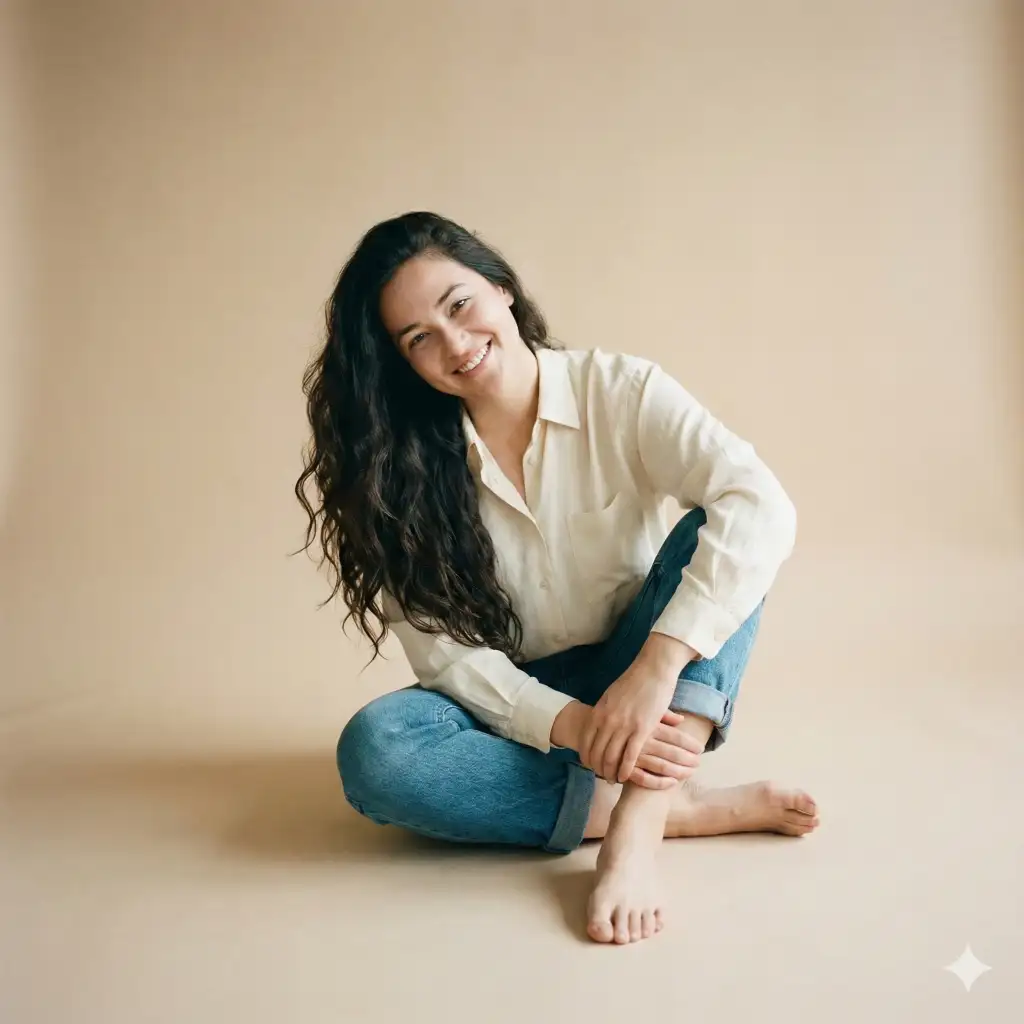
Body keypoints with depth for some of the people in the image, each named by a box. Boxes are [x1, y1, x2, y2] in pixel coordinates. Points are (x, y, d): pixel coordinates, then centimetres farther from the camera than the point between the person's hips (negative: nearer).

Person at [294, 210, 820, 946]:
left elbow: (762, 509, -27)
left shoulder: (619, 390, -12)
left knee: (708, 535, -27)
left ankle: (636, 828, -36)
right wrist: (569, 724, -31)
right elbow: (441, 646, -14)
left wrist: (653, 671, -39)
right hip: (519, 706, 1)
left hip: (643, 691, -1)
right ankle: (682, 807, -23)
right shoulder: (408, 464, -8)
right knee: (374, 752, -29)